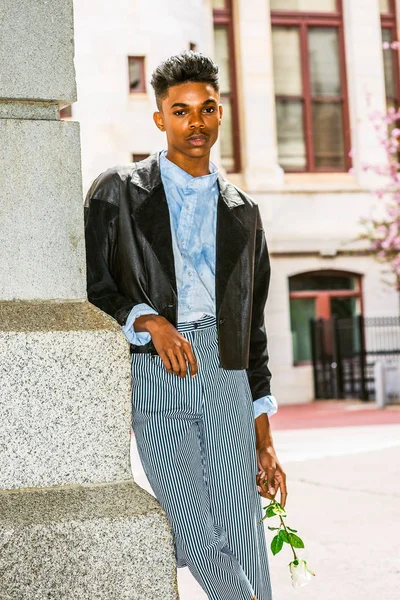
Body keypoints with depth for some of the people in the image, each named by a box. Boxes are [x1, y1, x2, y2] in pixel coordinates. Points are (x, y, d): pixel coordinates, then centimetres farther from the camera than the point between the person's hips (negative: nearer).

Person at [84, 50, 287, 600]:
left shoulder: (241, 212, 20)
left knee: (244, 544, -2)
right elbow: (90, 290, 4)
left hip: (225, 376, 3)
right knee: (198, 537, -17)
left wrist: (263, 440, 16)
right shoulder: (118, 192, 10)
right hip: (150, 372, -3)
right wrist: (149, 320, -15)